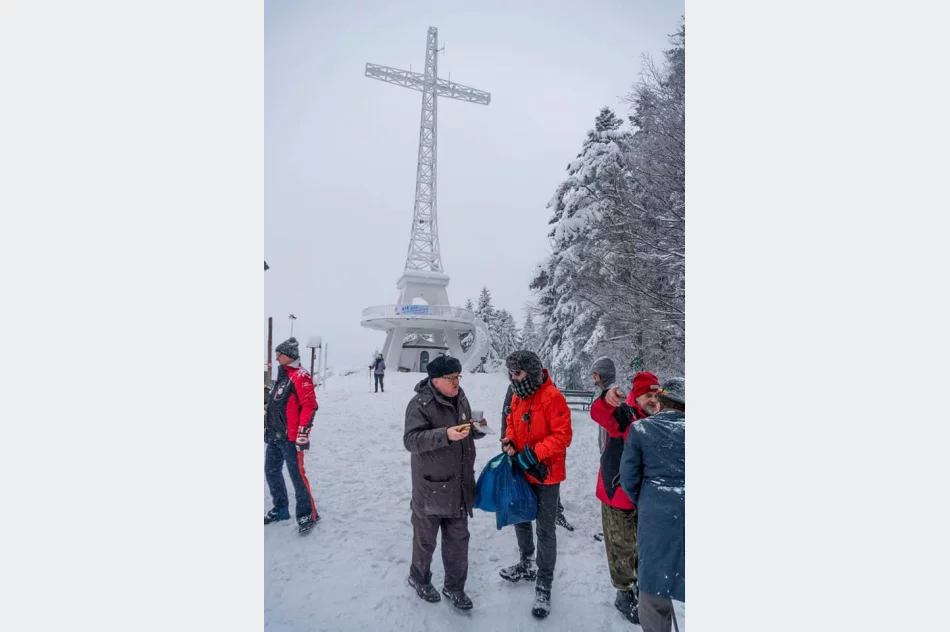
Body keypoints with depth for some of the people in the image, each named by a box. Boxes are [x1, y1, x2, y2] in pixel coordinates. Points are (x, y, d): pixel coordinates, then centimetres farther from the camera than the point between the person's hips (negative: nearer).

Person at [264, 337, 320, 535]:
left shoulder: (300, 377, -14)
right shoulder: (282, 375, 15)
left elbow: (309, 406, -20)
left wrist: (302, 435, -21)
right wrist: (267, 428, 22)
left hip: (290, 437, -9)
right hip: (274, 436, 9)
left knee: (297, 476, -3)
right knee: (271, 471, 17)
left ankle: (307, 514, 11)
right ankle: (281, 509, 33)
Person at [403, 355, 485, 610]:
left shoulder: (460, 398, 6)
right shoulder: (420, 404, -19)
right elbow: (411, 440, -29)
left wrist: (475, 426, 4)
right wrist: (445, 434, -39)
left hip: (459, 485, 6)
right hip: (431, 486, -6)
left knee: (458, 539, 15)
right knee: (425, 539, 14)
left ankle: (454, 586, 34)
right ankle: (419, 578, 40)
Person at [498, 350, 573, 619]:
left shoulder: (552, 397, -22)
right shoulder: (518, 396, 1)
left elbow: (563, 435, -23)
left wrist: (534, 454, -26)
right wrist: (509, 440, -5)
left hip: (545, 473, -8)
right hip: (521, 471, 8)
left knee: (545, 529, 3)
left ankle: (544, 586, 19)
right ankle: (526, 564, 44)